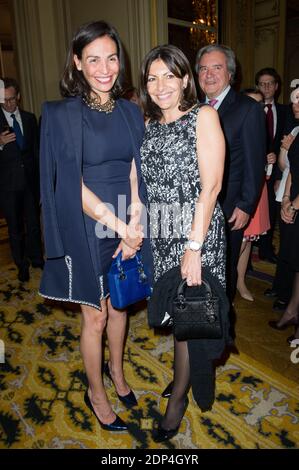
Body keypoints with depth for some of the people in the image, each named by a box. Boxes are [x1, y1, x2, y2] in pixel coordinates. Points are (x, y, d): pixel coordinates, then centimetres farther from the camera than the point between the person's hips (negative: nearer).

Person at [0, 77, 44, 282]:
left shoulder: (30, 118, 8)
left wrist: (39, 174, 10)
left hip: (30, 178, 2)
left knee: (34, 221, 11)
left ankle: (37, 258, 29)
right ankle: (22, 265, 22)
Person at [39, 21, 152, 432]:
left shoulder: (130, 112, 4)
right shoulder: (63, 115, -10)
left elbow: (135, 171, 0)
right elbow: (73, 185, -16)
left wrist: (135, 223, -14)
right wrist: (120, 226, -21)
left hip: (128, 226, 5)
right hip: (88, 230, -4)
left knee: (119, 305, 19)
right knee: (95, 317, 9)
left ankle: (116, 370, 46)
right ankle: (96, 393, 34)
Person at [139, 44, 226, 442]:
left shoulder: (203, 116, -6)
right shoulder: (149, 126, 11)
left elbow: (211, 185, -13)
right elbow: (147, 184, 12)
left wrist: (194, 245, -18)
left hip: (196, 230, -5)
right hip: (159, 232, 5)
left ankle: (178, 396, 27)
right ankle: (189, 374, 40)